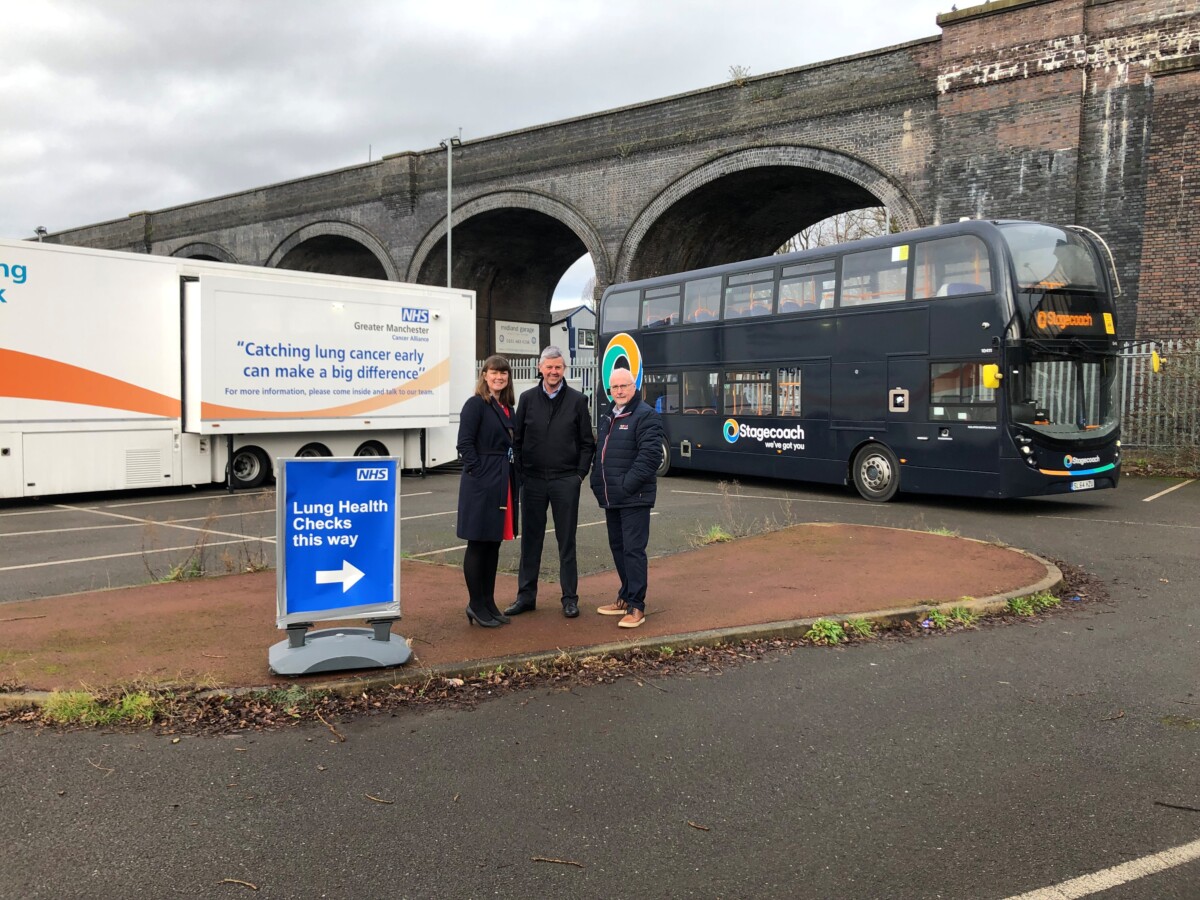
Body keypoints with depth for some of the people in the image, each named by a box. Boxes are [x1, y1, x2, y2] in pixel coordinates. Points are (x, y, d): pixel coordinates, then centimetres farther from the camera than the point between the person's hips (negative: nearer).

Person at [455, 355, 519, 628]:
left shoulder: (507, 408, 15)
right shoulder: (476, 404, -8)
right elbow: (465, 443, -14)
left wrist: (511, 479, 8)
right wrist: (478, 472, -17)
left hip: (504, 483, 8)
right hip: (481, 483, -8)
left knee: (494, 543, 12)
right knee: (478, 543, 0)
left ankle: (488, 602, 21)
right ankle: (476, 605, 9)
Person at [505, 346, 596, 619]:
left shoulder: (577, 400, 2)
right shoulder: (528, 399, 6)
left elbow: (587, 443, 4)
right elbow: (517, 440, 8)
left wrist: (580, 474, -3)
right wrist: (520, 473, 1)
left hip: (565, 481, -1)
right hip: (532, 481, 2)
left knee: (566, 542, 5)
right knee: (530, 540, 8)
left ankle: (570, 597, 14)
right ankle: (526, 596, 17)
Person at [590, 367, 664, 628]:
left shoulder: (645, 416, -9)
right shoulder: (608, 418, 18)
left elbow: (650, 455, -18)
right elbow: (600, 453, 23)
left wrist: (628, 485, -19)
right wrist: (598, 484, 11)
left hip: (634, 498, -8)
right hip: (611, 498, 8)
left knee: (633, 550, -8)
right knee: (618, 548, 15)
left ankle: (636, 606, -2)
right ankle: (626, 597, 27)